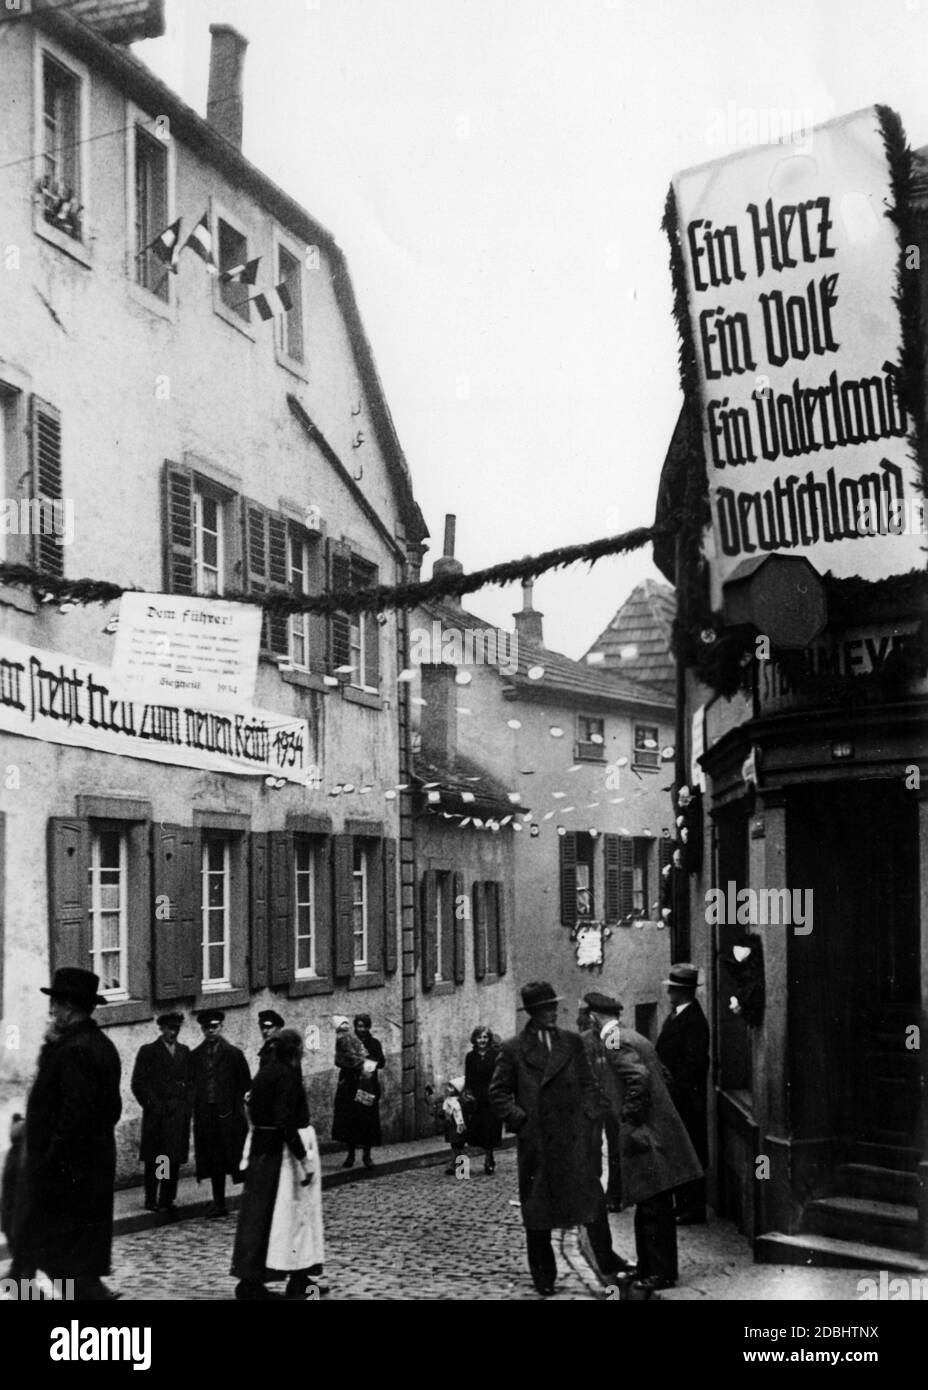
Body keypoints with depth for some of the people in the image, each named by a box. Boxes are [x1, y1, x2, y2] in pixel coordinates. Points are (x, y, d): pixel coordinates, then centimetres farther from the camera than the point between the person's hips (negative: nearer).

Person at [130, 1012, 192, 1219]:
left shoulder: (185, 1052, 15)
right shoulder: (148, 1051, 1)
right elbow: (138, 1083, -1)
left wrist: (187, 1103, 6)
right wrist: (152, 1105, -7)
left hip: (179, 1115, 4)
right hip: (156, 1115, -4)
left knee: (174, 1160, 2)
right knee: (153, 1160, -2)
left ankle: (166, 1201, 7)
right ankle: (151, 1201, 4)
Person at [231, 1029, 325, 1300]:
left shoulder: (265, 1072, 9)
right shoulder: (285, 1075, -17)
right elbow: (285, 1123, -22)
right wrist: (304, 1159, -21)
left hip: (262, 1149, 9)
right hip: (281, 1152, -9)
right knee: (273, 1215, -1)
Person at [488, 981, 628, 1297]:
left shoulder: (571, 1042, 8)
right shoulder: (513, 1050, 0)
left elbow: (588, 1084, 10)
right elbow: (498, 1093, 4)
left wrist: (589, 1118, -2)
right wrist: (520, 1119, -7)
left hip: (574, 1139, 1)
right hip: (536, 1143, -1)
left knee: (592, 1199, -6)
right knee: (538, 1212, 7)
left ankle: (608, 1263, 7)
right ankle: (544, 1278, 20)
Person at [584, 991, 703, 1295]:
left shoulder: (614, 1041, -12)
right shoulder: (634, 1037, 16)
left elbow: (639, 1078, -25)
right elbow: (661, 1074, 20)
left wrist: (630, 1119, -15)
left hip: (646, 1135, -10)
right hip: (657, 1132, 10)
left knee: (652, 1208, -4)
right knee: (654, 1208, 13)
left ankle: (661, 1273, 1)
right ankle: (650, 1269, 20)